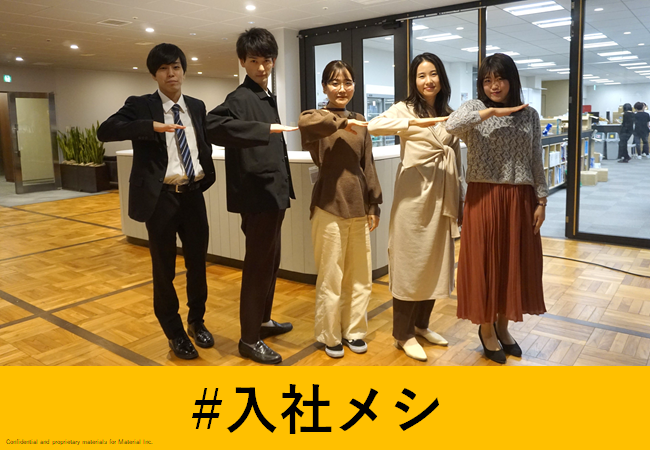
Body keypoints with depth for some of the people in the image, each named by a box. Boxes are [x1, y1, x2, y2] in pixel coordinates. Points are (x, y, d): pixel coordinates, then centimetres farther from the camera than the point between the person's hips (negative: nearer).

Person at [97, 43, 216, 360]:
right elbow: (104, 131, -17)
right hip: (161, 197, -4)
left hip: (193, 194, 4)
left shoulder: (197, 106, 11)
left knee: (198, 262, 12)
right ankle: (175, 333, 25)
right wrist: (152, 126, -28)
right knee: (164, 268, 6)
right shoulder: (140, 106, -3)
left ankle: (196, 322, 34)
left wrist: (208, 177, 7)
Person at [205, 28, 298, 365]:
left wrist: (284, 188, 17)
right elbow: (214, 126, -32)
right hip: (257, 195, -9)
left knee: (271, 262, 18)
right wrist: (266, 129, -37)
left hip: (274, 192, 9)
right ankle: (249, 339, 12)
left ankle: (263, 321, 35)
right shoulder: (241, 98, -12)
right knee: (258, 265, -2)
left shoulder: (268, 97, 15)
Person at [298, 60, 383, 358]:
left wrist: (373, 205, 11)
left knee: (360, 276, 11)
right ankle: (330, 335, 23)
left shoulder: (359, 122, 12)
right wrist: (341, 122, -18)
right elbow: (305, 123, -30)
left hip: (359, 206, 5)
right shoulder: (319, 117, -3)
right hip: (329, 206, -5)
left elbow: (368, 166, 13)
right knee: (331, 277, 5)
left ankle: (353, 330, 29)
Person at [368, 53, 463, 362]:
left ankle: (421, 324, 30)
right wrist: (415, 122, -33)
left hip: (443, 197, 6)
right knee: (410, 263, 1)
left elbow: (457, 161, 15)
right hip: (414, 195, -6)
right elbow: (374, 126, -24)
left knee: (436, 262, 12)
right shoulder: (405, 109, -3)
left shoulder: (449, 115, 14)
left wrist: (459, 201, 13)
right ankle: (403, 334, 14)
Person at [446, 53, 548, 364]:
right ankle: (486, 328, 22)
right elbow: (451, 125, -23)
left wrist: (541, 200, 4)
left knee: (514, 263, 10)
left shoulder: (529, 115, 9)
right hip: (484, 199, -3)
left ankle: (502, 325, 29)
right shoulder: (474, 108, 0)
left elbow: (536, 162, 8)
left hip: (519, 200, 3)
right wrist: (491, 111, -20)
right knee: (484, 263, 3)